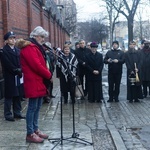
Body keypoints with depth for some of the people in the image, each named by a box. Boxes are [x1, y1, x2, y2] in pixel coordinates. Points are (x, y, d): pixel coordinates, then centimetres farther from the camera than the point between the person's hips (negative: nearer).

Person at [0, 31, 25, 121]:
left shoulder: (17, 50, 14)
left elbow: (21, 62, 10)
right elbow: (8, 65, -14)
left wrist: (20, 71, -6)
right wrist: (17, 71, -14)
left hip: (18, 76, 6)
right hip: (10, 77, -6)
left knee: (18, 95, 9)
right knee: (9, 96, -1)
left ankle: (17, 113, 18)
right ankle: (8, 115, 6)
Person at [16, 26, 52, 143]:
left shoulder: (35, 47, 19)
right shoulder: (29, 48, -14)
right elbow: (36, 65, -21)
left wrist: (47, 75, 5)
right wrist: (49, 75, -11)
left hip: (39, 82, 10)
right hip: (33, 83, -10)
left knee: (37, 107, 14)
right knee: (33, 107, -5)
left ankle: (36, 130, 23)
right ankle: (30, 134, 1)